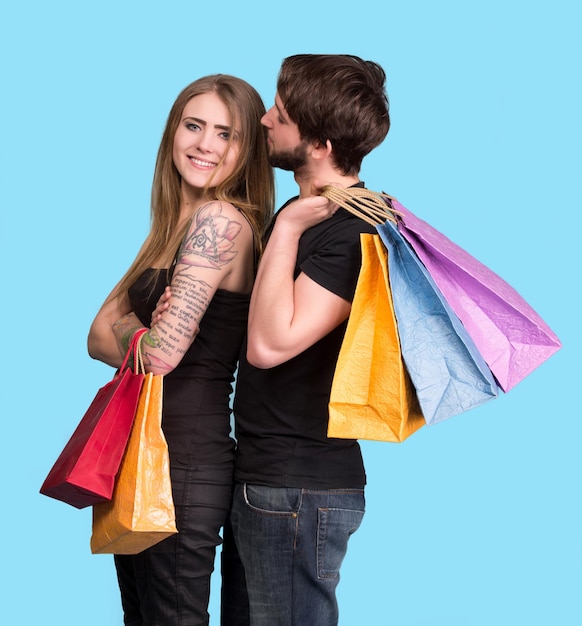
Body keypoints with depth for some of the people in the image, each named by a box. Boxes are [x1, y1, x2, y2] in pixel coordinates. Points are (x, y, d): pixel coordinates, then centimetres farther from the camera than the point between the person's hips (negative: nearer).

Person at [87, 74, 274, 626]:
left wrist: (125, 331, 1)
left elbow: (161, 352, -20)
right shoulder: (178, 223, 13)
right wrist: (147, 331, -12)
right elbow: (99, 336, 8)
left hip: (183, 460, -9)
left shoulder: (220, 220, -15)